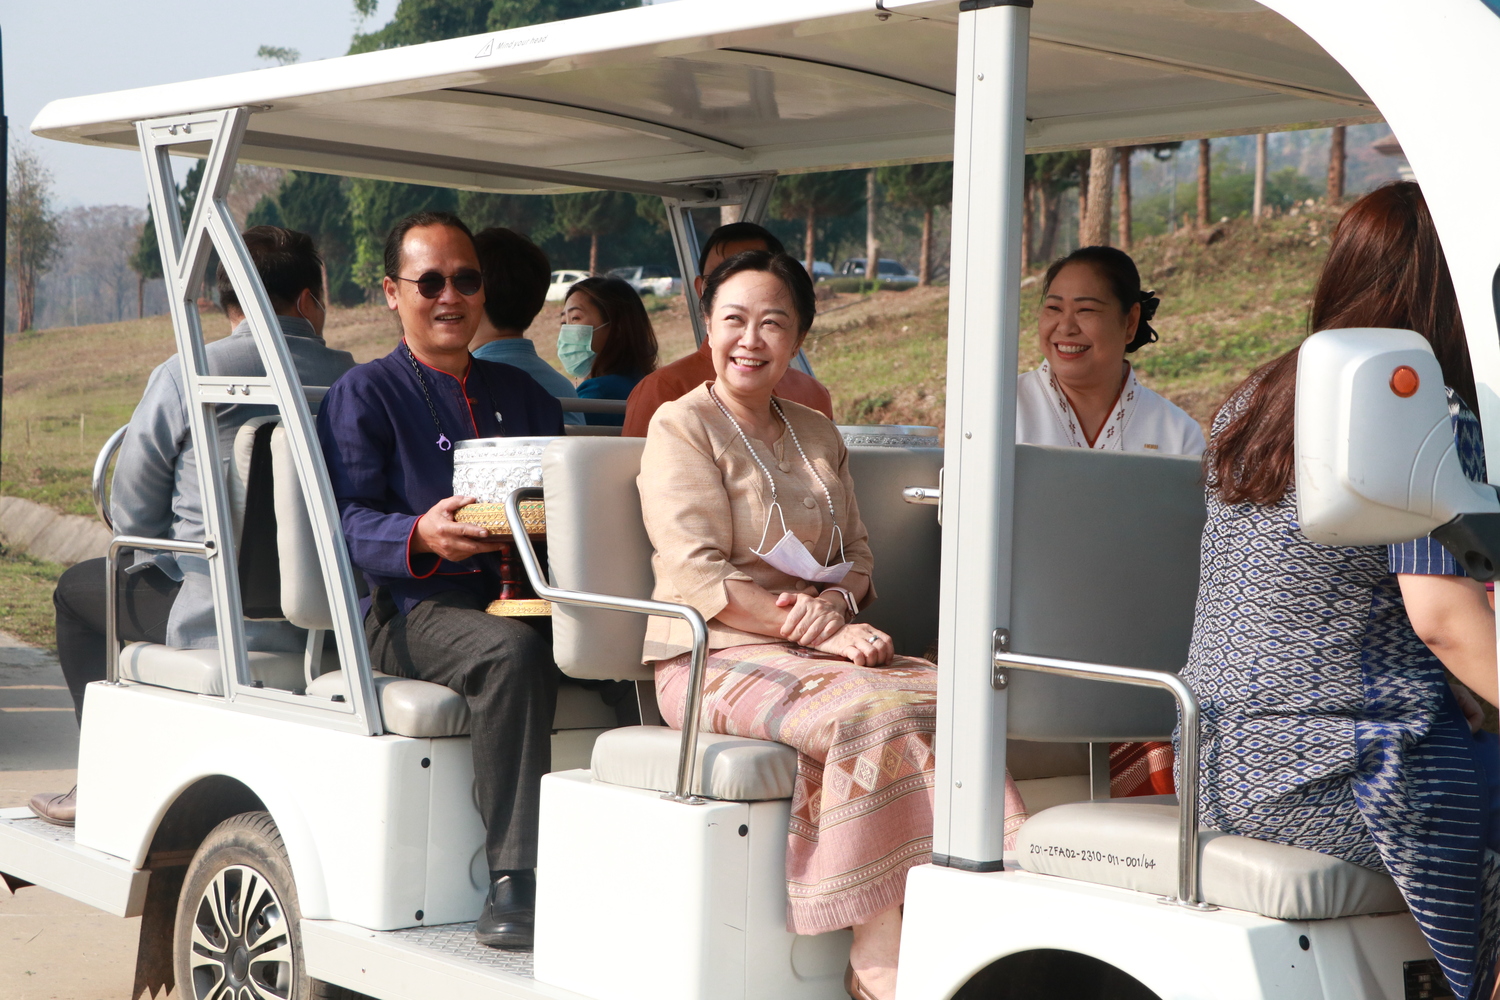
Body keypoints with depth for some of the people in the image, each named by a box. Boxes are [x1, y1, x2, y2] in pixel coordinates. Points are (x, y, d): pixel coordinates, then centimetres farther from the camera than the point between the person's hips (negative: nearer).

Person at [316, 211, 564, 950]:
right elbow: (347, 521, -3)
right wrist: (419, 536, -23)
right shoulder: (364, 394, 10)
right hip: (412, 610, -4)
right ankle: (513, 876, -35)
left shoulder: (521, 394, 26)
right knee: (510, 651, -37)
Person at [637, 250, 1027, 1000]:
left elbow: (858, 556, 16)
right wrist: (823, 634, -20)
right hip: (717, 658, -6)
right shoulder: (682, 427, -1)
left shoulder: (817, 434, 20)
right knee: (870, 712, -32)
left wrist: (832, 601, -9)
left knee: (946, 697, -22)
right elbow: (698, 579, -12)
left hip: (817, 649, 6)